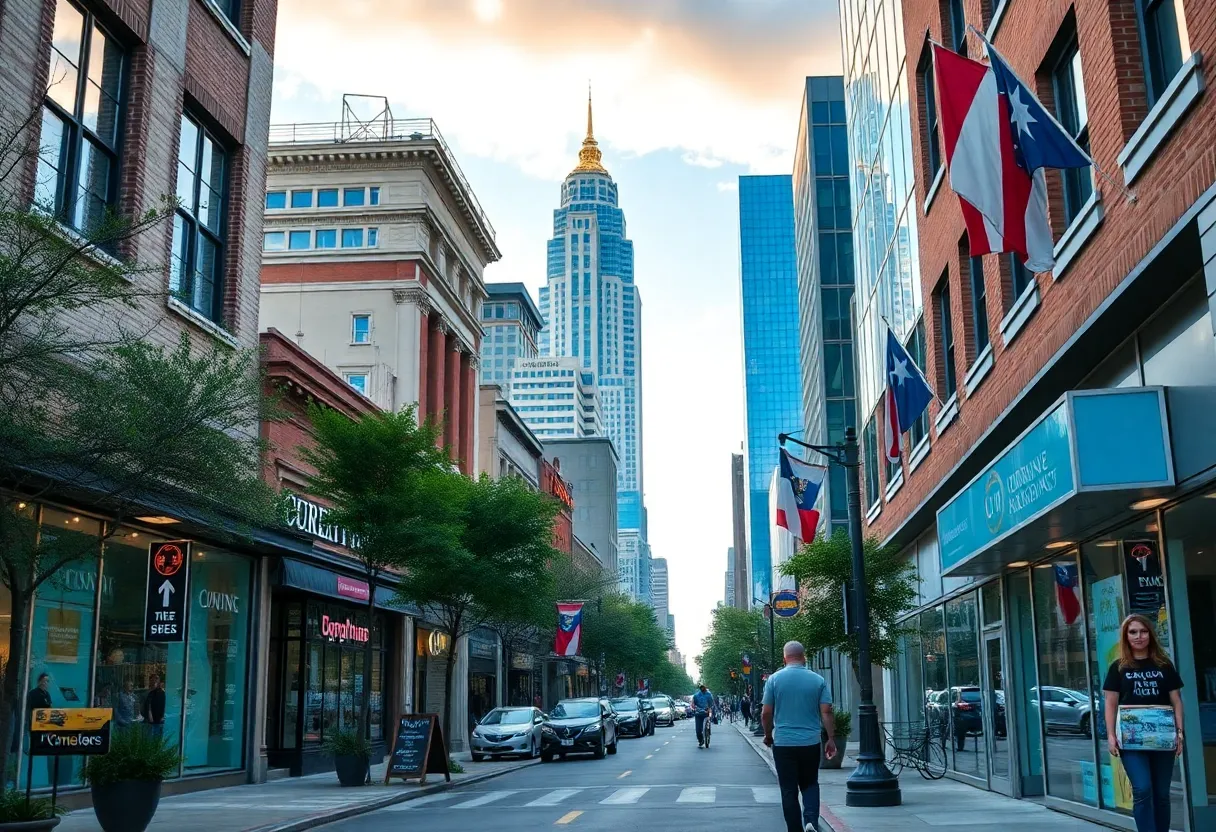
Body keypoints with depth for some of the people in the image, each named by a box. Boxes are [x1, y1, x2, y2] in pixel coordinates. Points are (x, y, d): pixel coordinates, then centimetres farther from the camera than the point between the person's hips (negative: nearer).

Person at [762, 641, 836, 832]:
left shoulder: (775, 679, -3)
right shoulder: (818, 680, 0)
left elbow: (766, 713, -2)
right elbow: (826, 712, -3)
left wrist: (768, 735, 14)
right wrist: (831, 739, 4)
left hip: (783, 743, -1)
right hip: (811, 743, 1)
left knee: (789, 791, 7)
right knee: (810, 784, 17)